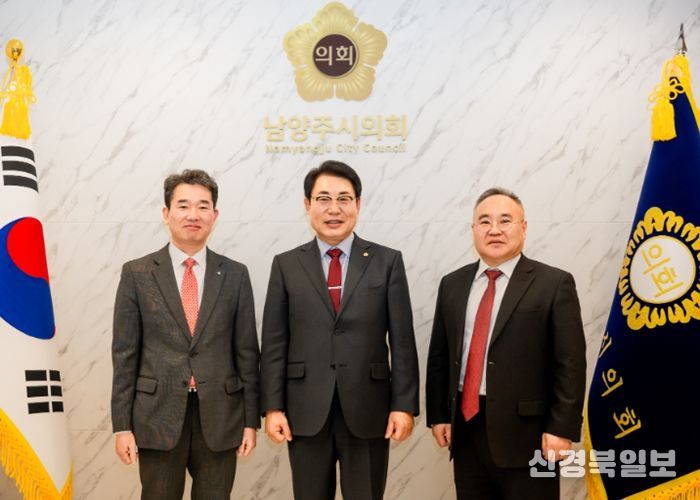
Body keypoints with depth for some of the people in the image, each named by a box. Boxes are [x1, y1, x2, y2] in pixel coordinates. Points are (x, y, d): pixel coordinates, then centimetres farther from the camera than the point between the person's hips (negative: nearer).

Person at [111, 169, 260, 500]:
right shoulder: (137, 274, -1)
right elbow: (124, 353, -1)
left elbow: (247, 351, 4)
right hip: (158, 417, -1)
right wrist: (122, 425, -4)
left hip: (220, 418, 1)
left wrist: (251, 420, 2)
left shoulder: (235, 275, 3)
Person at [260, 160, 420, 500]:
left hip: (368, 412, 0)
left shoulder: (387, 262, 2)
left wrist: (405, 405, -6)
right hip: (306, 413, 1)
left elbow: (402, 340, -1)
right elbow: (274, 343, 2)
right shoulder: (286, 265, 4)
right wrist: (272, 407, -4)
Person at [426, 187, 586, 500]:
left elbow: (570, 363, -8)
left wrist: (561, 428, -13)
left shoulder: (554, 284, -4)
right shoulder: (452, 284, 9)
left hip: (525, 432, -4)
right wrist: (438, 415, 7)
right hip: (465, 429, 4)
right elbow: (439, 356, 11)